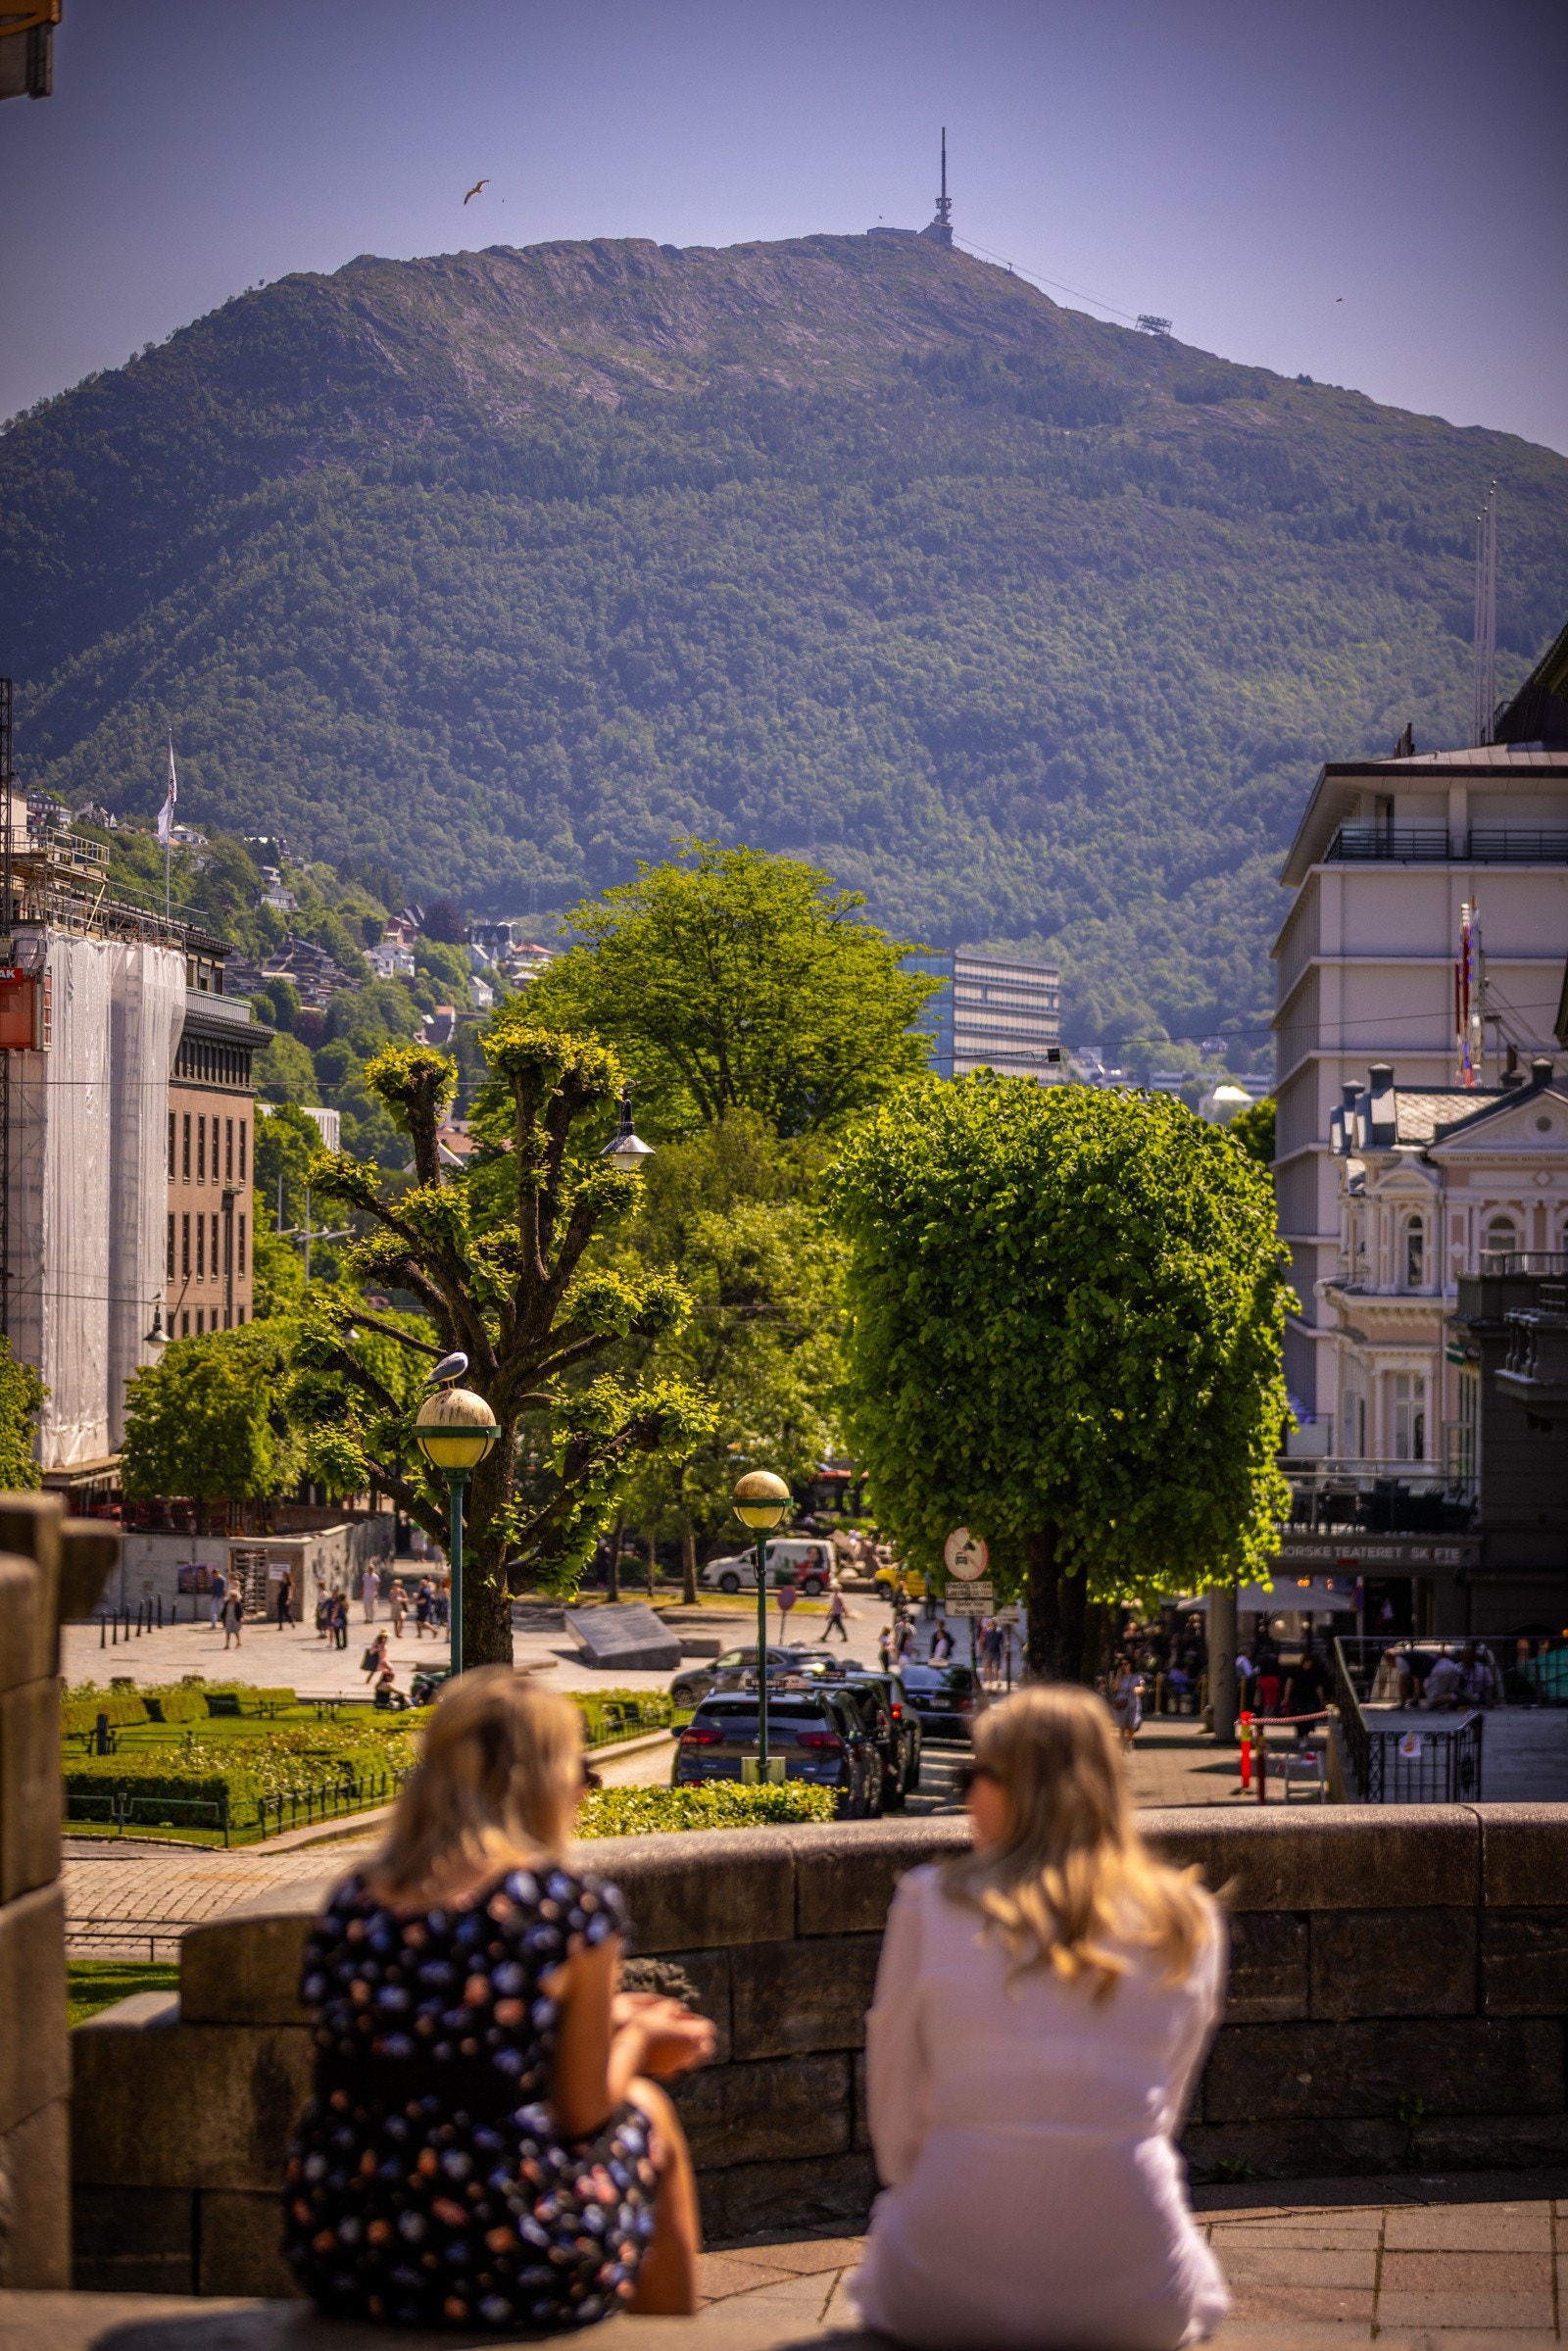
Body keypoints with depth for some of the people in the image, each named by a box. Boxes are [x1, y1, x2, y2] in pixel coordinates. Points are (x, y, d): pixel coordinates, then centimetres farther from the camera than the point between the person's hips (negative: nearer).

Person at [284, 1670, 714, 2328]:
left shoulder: (351, 1903, 4)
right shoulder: (575, 1904, -10)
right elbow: (583, 2113, -4)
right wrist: (635, 2040, 19)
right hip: (511, 2272, -5)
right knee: (644, 2109, 26)